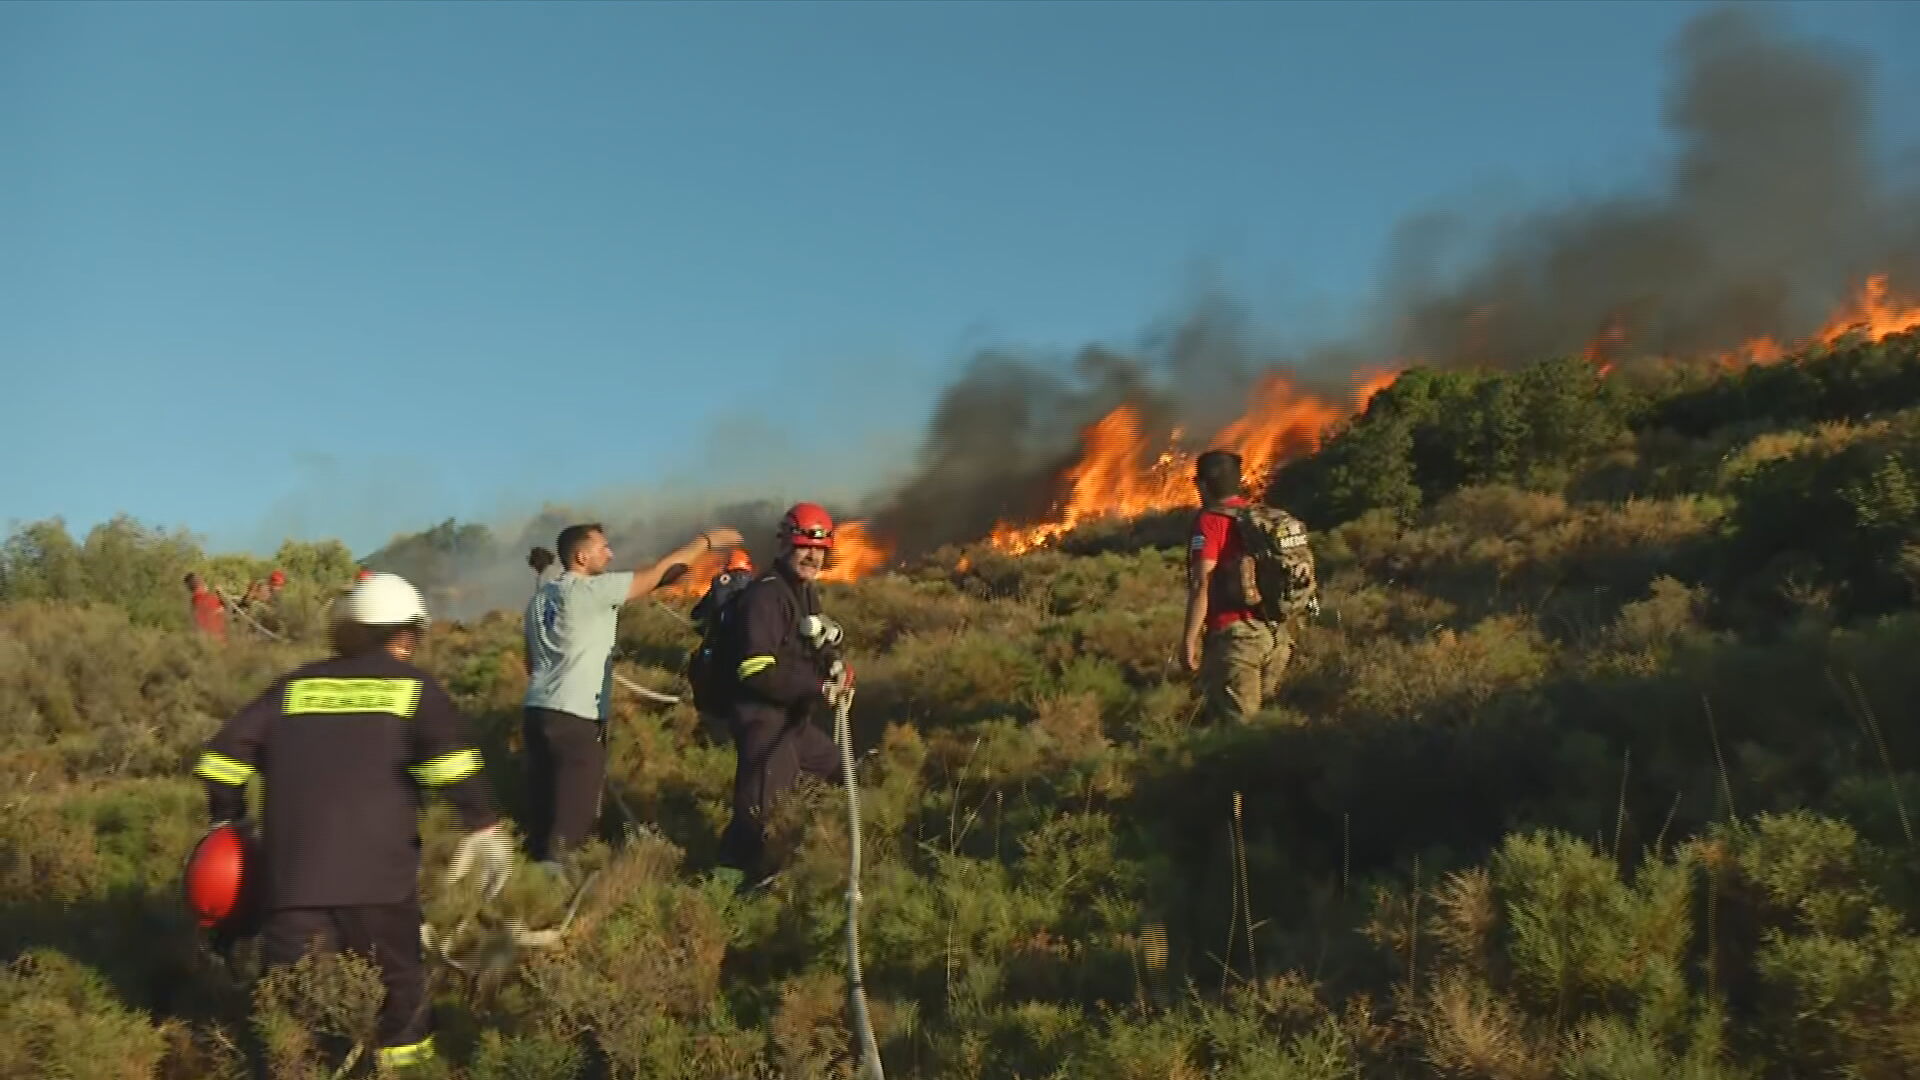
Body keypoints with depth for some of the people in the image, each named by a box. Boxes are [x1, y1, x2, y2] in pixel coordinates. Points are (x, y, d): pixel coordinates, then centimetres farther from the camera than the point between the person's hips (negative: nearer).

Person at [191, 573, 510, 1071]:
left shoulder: (295, 685, 16)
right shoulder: (411, 685, 5)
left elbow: (226, 750, 13)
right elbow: (449, 751, -13)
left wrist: (227, 818, 25)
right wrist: (483, 824, -12)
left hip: (293, 869, 3)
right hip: (376, 867, -2)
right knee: (399, 972, 17)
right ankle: (404, 1055, 28)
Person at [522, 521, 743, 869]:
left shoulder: (540, 597, 14)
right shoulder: (590, 590, -11)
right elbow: (656, 574, -9)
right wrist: (706, 541, 0)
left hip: (538, 709, 8)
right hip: (576, 717, -8)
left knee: (543, 801, 13)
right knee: (576, 809, -1)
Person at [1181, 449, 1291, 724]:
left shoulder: (1211, 521, -9)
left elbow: (1202, 585, -16)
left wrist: (1189, 641, -14)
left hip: (1235, 637, -7)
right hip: (1276, 636, 7)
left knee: (1236, 725, -2)